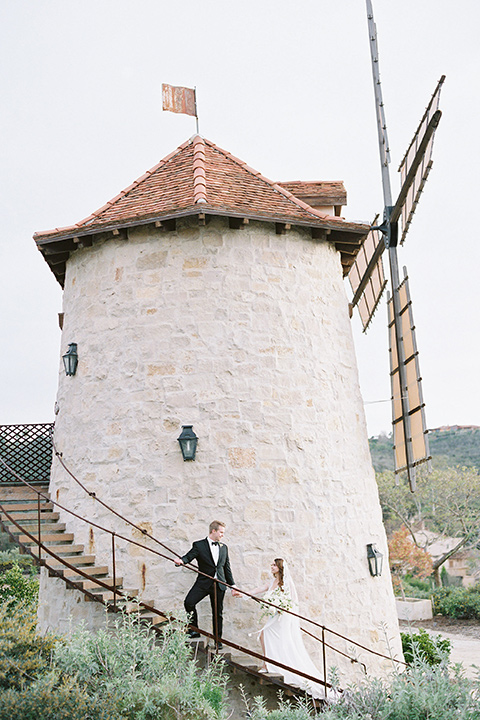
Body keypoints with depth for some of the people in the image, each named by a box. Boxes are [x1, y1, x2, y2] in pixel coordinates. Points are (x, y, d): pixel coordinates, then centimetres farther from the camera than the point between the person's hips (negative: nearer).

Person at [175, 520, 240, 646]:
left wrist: (233, 586, 17)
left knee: (218, 613, 6)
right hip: (203, 582, -3)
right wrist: (181, 560, -37)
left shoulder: (224, 547, 15)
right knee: (189, 602, -21)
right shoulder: (199, 545, 1)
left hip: (219, 584, 3)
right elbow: (189, 556, -13)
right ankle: (194, 630, -3)